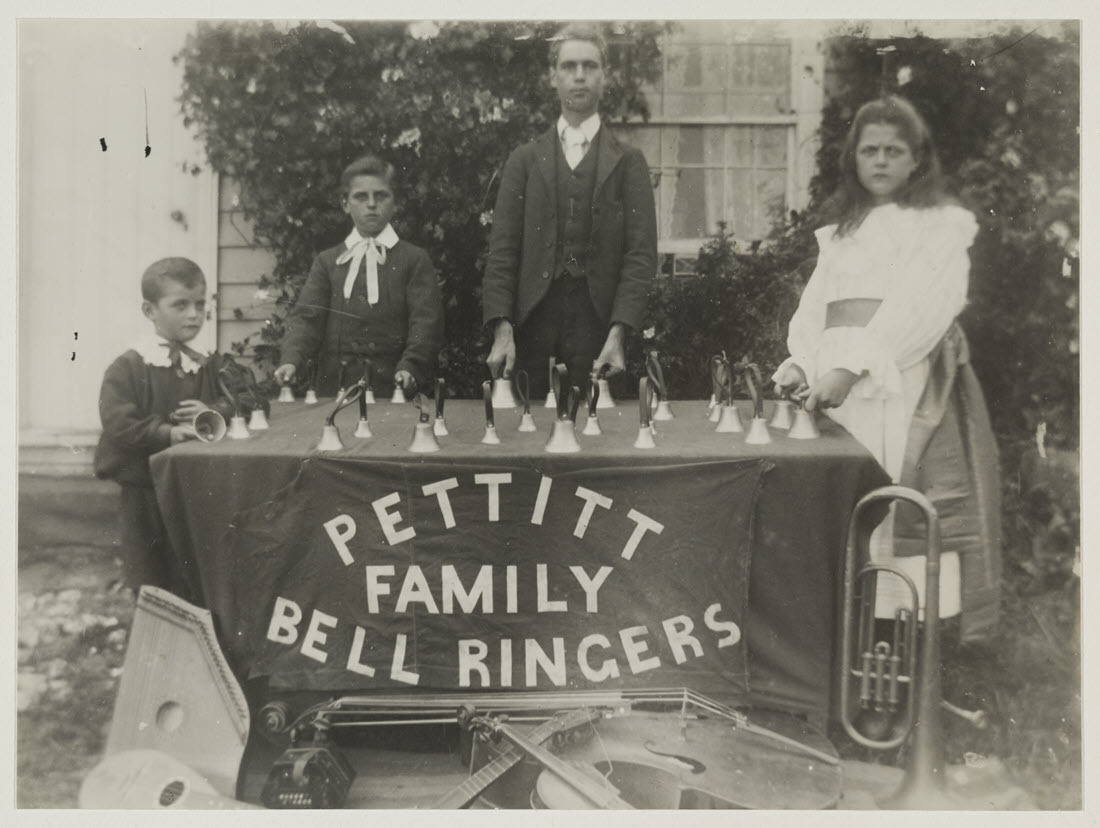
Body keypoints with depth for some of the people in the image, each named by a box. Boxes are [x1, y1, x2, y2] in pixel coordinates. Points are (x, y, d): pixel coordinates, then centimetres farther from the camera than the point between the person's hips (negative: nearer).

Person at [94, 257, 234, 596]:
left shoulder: (205, 366, 6)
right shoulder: (127, 368, -11)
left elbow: (232, 399, 9)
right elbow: (118, 425, -18)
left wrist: (213, 410, -12)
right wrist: (169, 434, -26)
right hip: (145, 492, -5)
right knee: (150, 584, 6)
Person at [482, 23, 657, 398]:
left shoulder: (628, 163, 9)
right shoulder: (524, 160, 13)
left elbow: (641, 254, 1)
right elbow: (502, 251, 6)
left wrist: (617, 334, -12)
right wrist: (502, 331, -7)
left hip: (598, 328, -1)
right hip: (532, 328, 1)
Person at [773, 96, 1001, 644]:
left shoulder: (941, 225, 4)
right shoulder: (841, 232, 21)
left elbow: (917, 305, -11)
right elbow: (815, 305, 14)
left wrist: (852, 367, -23)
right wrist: (801, 362, -6)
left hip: (906, 384, -4)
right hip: (836, 385, 5)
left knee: (901, 507, -9)